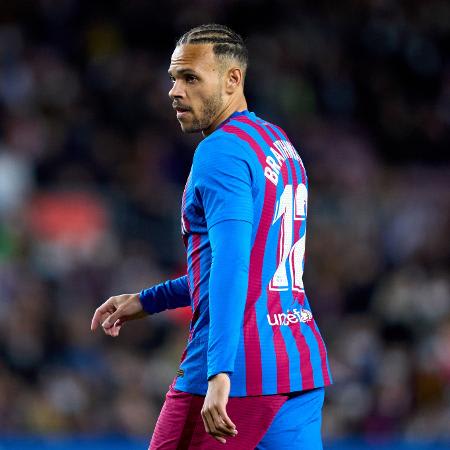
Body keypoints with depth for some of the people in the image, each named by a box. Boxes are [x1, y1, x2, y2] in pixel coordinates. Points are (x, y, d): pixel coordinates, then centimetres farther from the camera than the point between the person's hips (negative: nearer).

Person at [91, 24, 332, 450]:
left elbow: (232, 265, -23)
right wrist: (146, 301, 31)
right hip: (302, 359, 9)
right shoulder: (280, 145, 18)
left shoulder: (221, 151, -11)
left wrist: (220, 373, -31)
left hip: (239, 368, -9)